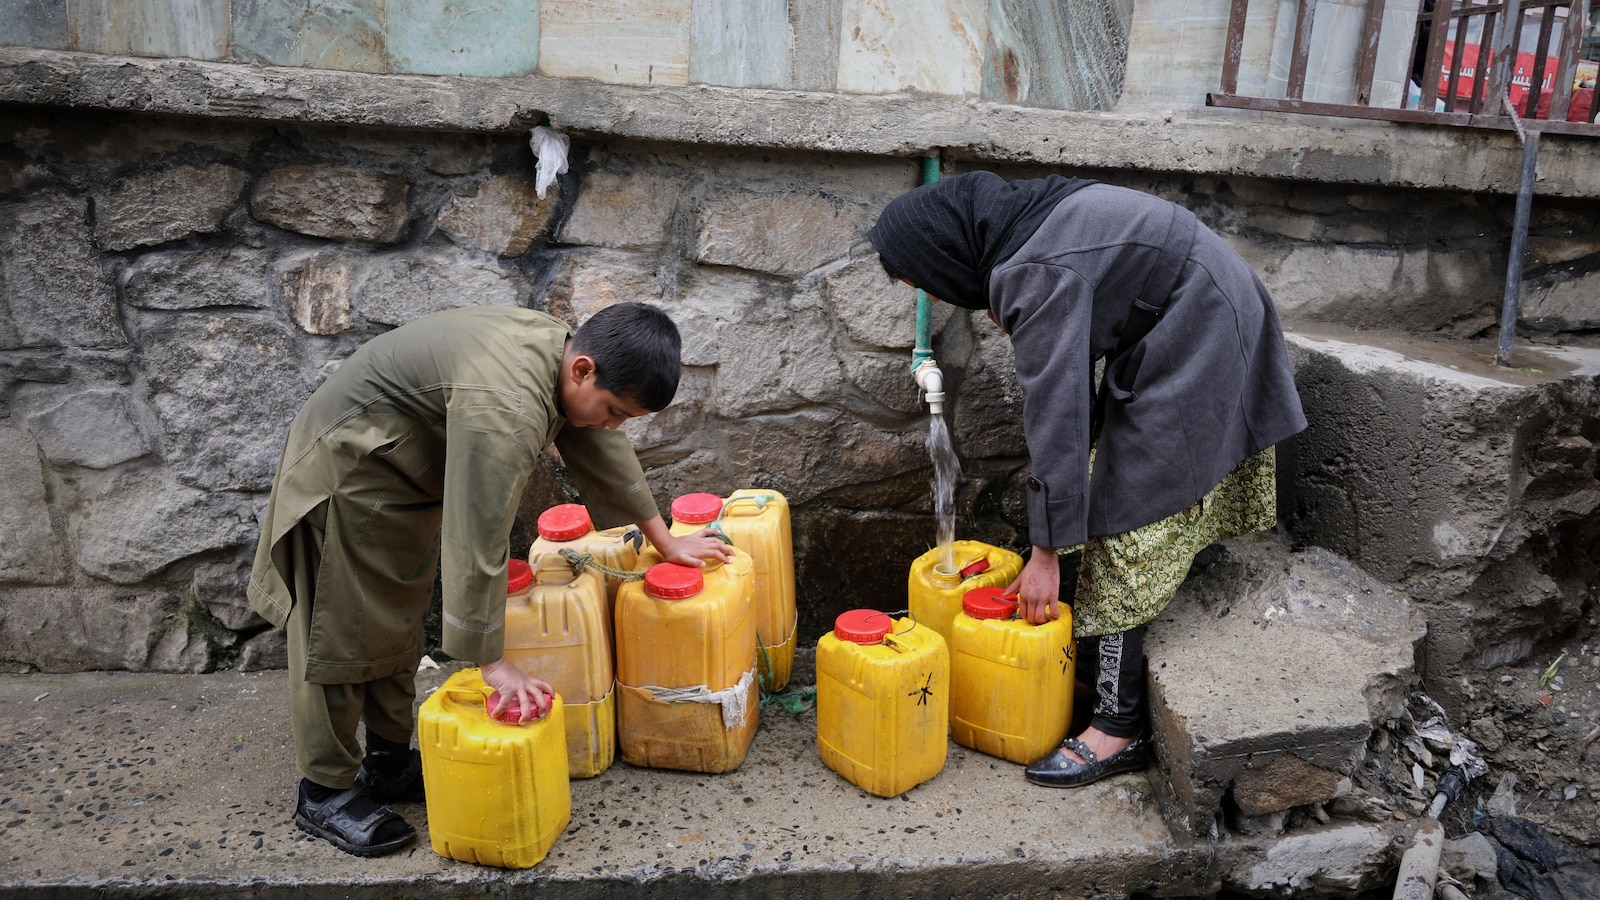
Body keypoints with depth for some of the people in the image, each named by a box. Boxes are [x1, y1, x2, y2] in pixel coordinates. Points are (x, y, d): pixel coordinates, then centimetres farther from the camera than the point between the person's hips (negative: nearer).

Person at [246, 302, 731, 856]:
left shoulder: (561, 350, -8)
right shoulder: (504, 408, -38)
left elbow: (604, 454, 5)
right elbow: (477, 543, -36)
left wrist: (666, 541, 12)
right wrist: (494, 664, -29)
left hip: (409, 474, 10)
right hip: (348, 468, -9)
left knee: (397, 624, 16)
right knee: (342, 638, 0)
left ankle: (389, 763, 29)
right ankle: (324, 793, 15)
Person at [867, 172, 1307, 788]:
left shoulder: (1037, 274, -26)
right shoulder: (1026, 220, 1)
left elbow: (1055, 414, -26)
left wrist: (1045, 551, -21)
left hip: (1194, 348, -10)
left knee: (1126, 527, -8)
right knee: (1108, 503, 11)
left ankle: (1119, 728, 1)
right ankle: (1093, 671, 21)